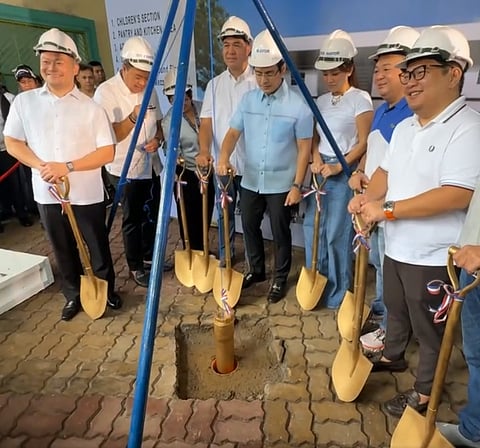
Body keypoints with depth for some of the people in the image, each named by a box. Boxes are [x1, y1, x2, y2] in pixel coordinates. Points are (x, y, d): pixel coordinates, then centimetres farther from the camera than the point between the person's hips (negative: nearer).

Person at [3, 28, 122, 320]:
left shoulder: (91, 107, -5)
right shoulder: (24, 102, 3)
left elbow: (107, 153, -9)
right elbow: (12, 142, 6)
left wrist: (68, 167, -18)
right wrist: (40, 165, -11)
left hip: (87, 194, -2)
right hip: (47, 194, 3)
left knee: (98, 247, 10)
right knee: (64, 250, 15)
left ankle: (108, 290, 33)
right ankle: (74, 296, 34)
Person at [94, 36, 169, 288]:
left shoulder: (149, 90, 2)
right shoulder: (105, 92, -15)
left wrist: (157, 139, -9)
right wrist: (133, 117, -32)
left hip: (150, 165, 6)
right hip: (125, 169, -6)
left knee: (152, 214, 16)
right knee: (132, 219, 4)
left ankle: (149, 254, 37)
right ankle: (135, 267, 21)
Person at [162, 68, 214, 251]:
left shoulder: (202, 108, -1)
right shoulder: (169, 121, -13)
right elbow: (175, 153, -17)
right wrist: (196, 170, -30)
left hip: (208, 171, 5)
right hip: (187, 175, -4)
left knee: (205, 216, 16)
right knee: (190, 219, 6)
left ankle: (202, 251, 36)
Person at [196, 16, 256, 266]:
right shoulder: (214, 84, 8)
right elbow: (206, 122, 3)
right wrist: (204, 151, -15)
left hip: (251, 163, -3)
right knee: (224, 213, 14)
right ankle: (224, 257, 31)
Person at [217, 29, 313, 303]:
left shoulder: (299, 104, -10)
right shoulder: (248, 99, 3)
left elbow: (304, 149, -9)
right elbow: (234, 132, 1)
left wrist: (297, 185, -13)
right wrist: (224, 157, -19)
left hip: (281, 183, -5)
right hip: (250, 181, 5)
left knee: (280, 232, 7)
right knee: (250, 227, 16)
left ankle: (280, 279, 27)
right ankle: (256, 270, 37)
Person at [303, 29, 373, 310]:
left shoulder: (360, 99, -5)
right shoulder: (321, 100, 13)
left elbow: (364, 143, -9)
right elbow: (315, 136, 14)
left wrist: (338, 166, -18)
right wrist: (316, 159, -5)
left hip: (345, 170, -6)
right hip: (321, 168, 6)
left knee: (337, 233, -3)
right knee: (312, 226, 7)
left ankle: (337, 294, 15)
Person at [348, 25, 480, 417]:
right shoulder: (405, 127, 8)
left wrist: (388, 209, -26)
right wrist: (369, 197, -8)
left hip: (433, 255, -8)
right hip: (397, 246, 8)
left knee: (429, 327, 11)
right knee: (396, 308, 26)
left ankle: (425, 392, 32)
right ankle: (394, 356, 51)